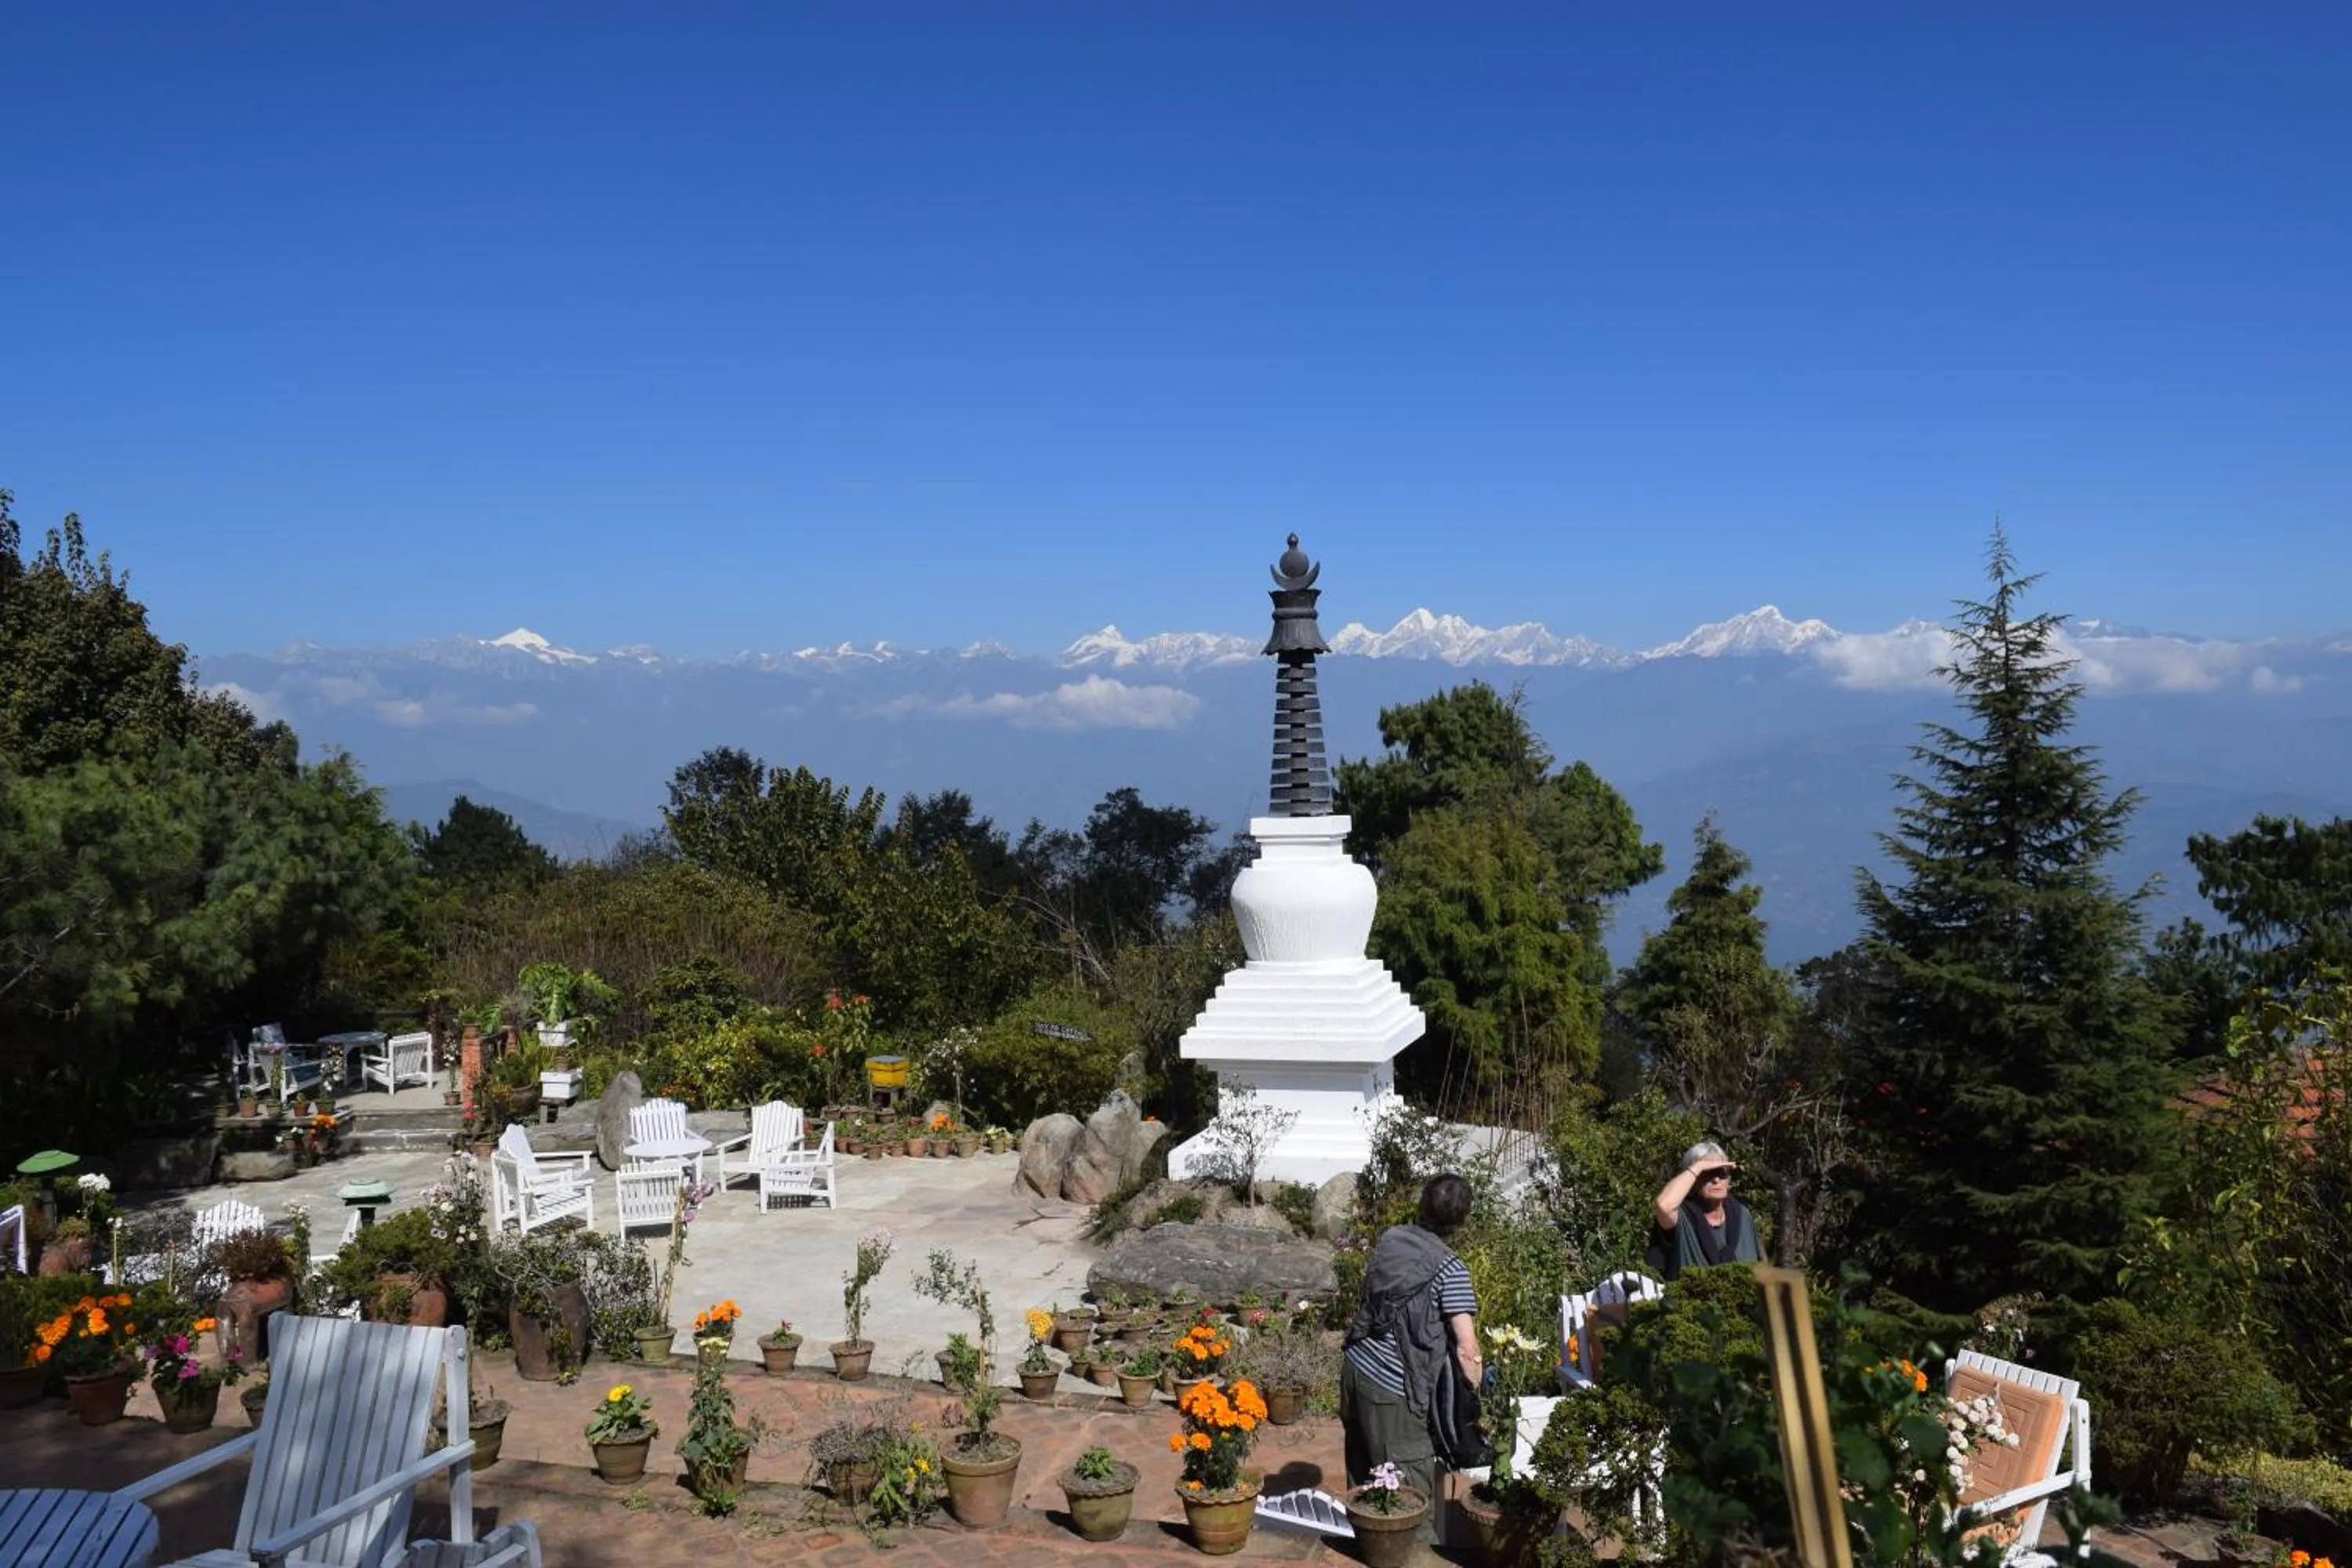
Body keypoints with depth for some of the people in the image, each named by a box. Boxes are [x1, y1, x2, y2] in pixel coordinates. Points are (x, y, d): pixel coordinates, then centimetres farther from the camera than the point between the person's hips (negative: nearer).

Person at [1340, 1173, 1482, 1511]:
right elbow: (1466, 1348, -17)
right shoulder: (1449, 1268, -13)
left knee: (1363, 1472, 22)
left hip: (1355, 1366, 7)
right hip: (1393, 1389, -7)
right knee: (1411, 1486, 3)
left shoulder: (1389, 1238, 5)